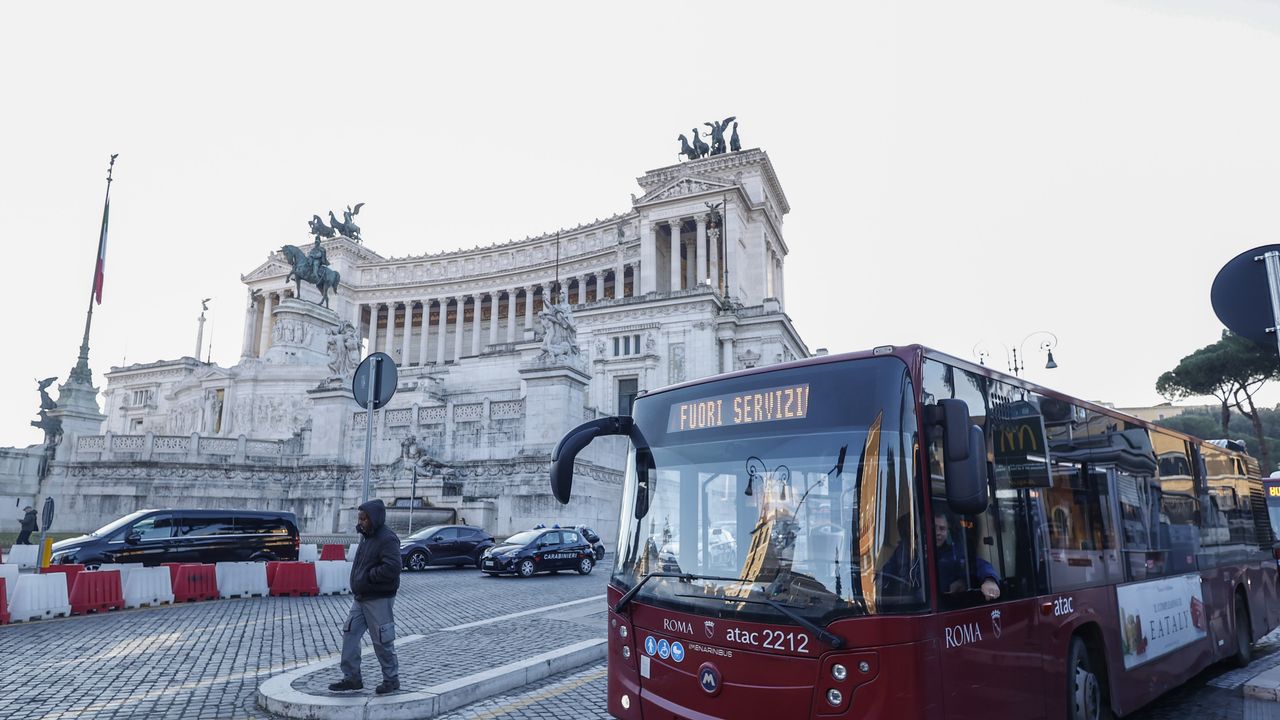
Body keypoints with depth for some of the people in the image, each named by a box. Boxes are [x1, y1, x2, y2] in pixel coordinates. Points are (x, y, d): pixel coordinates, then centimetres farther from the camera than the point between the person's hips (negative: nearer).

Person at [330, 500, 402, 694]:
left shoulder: (387, 539, -19)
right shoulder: (366, 536, 11)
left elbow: (392, 568, -30)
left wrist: (368, 576, -19)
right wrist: (358, 583, 7)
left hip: (379, 600, -9)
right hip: (361, 598, 9)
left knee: (382, 641, 1)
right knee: (350, 634, 9)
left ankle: (391, 679, 17)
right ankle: (352, 677, 20)